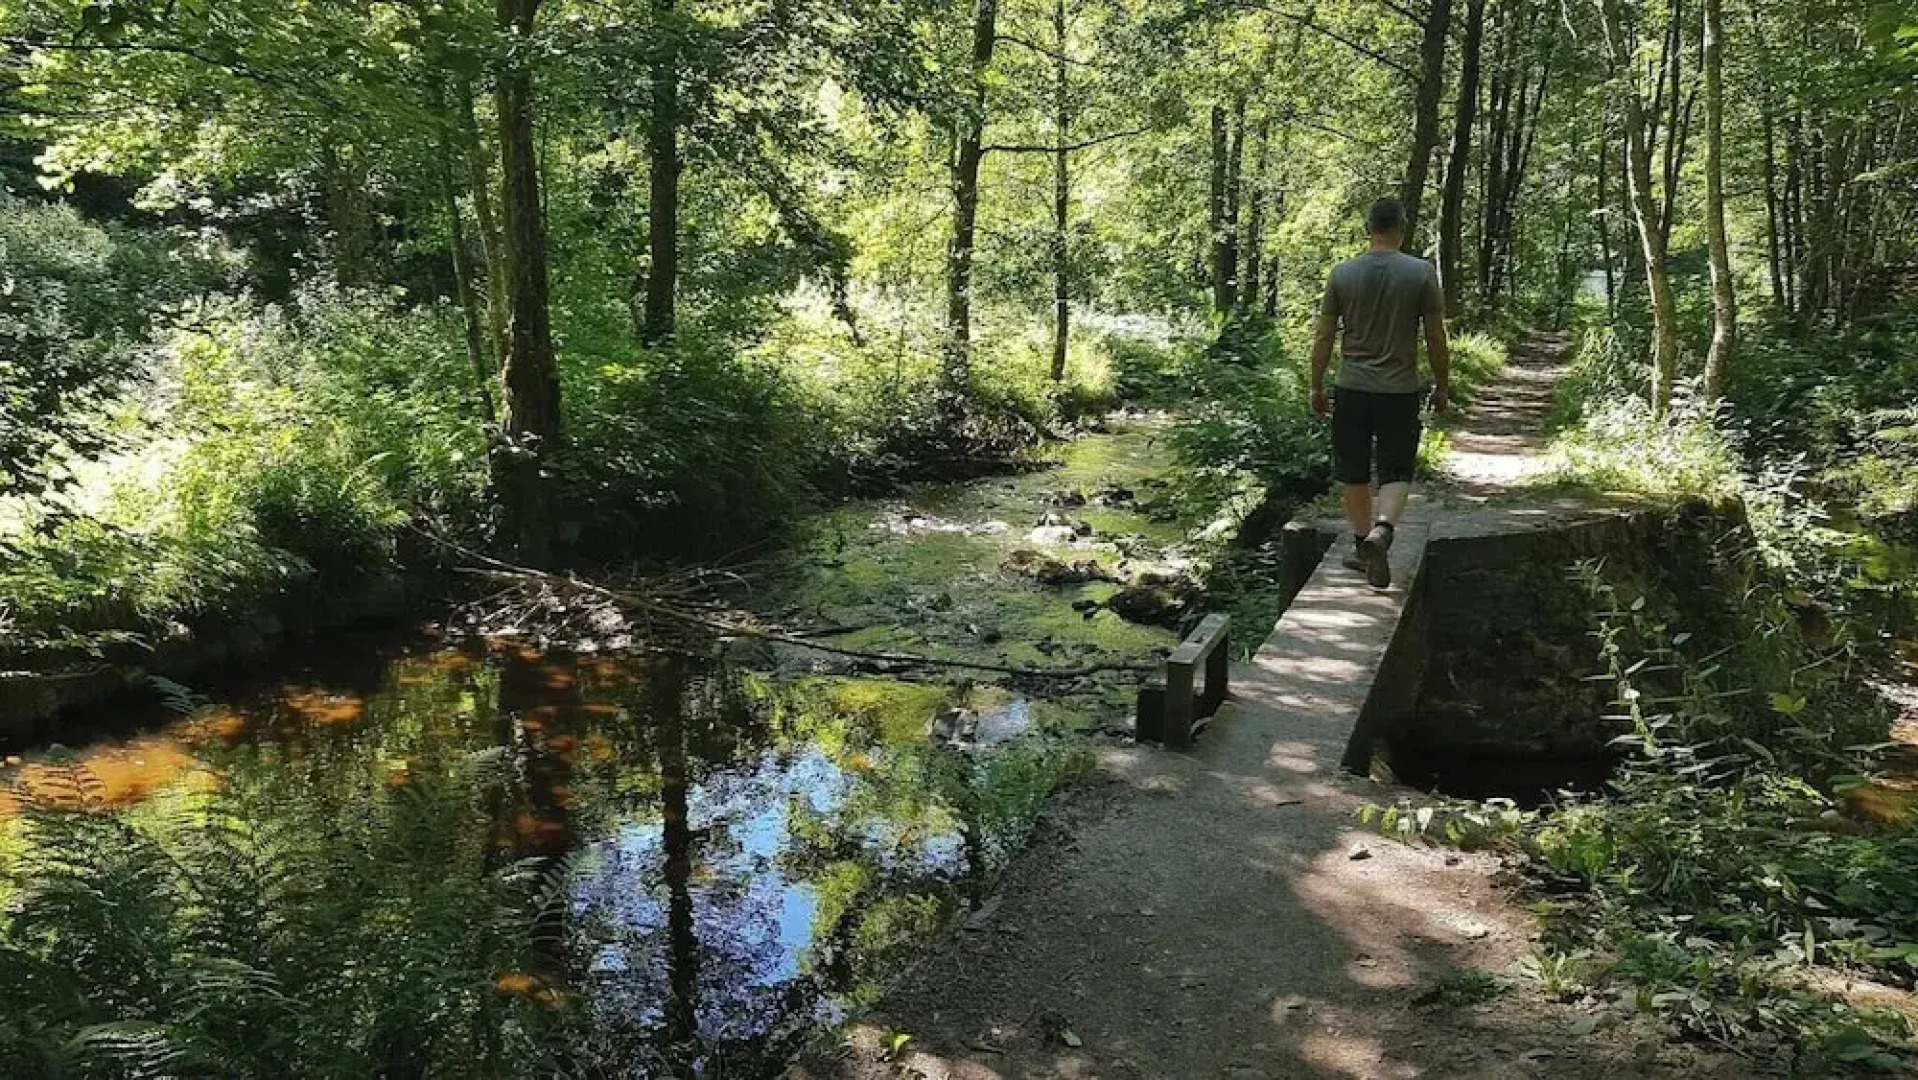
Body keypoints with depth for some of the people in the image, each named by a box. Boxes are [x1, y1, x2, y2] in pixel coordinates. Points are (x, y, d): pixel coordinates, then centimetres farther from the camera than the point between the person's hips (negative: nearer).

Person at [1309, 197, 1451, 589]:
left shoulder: (1342, 273, 0)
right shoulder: (1422, 273, -4)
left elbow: (1323, 339, 2)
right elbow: (1436, 339, -1)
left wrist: (1317, 387, 12)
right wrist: (1442, 387, 11)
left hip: (1352, 390, 1)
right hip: (1400, 392, -1)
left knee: (1355, 474, 13)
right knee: (1396, 473, 5)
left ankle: (1362, 545, 22)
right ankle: (1382, 528, -20)